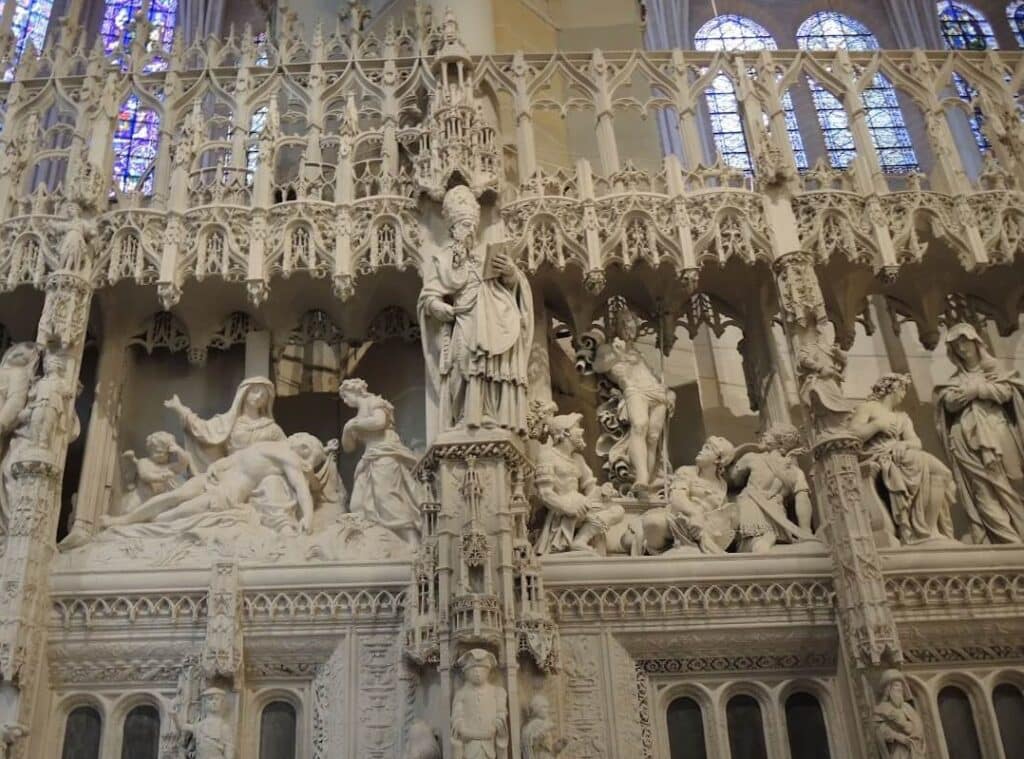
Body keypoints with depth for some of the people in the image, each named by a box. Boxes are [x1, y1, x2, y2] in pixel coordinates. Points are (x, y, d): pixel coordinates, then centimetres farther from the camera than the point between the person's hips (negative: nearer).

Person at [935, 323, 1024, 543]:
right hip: (970, 440, 0)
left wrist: (975, 387, 0)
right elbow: (950, 402, 0)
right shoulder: (955, 380, 17)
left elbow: (1006, 393, -3)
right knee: (984, 490, -10)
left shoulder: (994, 369, 15)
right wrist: (977, 387, -2)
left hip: (997, 435, 0)